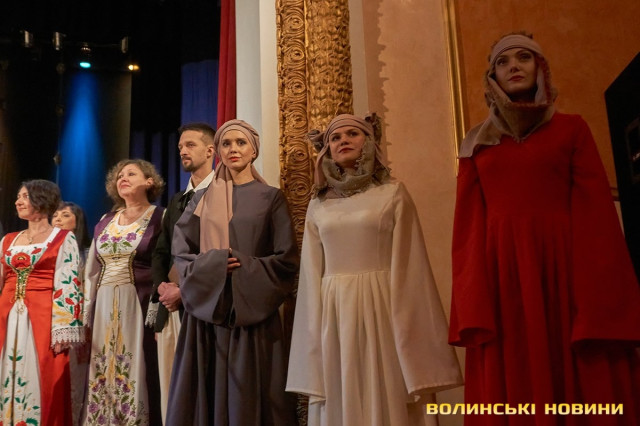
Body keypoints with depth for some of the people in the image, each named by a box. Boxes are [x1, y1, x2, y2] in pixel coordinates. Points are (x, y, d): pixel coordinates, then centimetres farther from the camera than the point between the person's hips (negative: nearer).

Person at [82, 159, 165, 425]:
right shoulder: (105, 222, 15)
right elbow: (91, 272, 16)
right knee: (102, 377, 6)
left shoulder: (161, 218, -1)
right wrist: (86, 317, 10)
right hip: (104, 310, 5)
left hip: (141, 307, -5)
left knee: (137, 376, -5)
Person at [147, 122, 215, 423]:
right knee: (171, 388, 10)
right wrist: (161, 285, 0)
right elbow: (160, 252, 18)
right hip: (170, 308, 7)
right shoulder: (177, 201, 20)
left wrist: (186, 290, -15)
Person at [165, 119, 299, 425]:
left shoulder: (271, 198, 5)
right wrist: (215, 264, -13)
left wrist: (242, 269, -12)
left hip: (253, 312, -2)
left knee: (250, 397, -1)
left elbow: (287, 260, -2)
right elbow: (181, 253, 4)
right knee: (207, 397, 3)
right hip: (207, 311, 2)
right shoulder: (202, 199, 12)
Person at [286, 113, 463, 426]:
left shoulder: (392, 193, 3)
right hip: (335, 315, 3)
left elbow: (408, 264, -2)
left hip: (381, 310, -3)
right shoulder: (318, 205, 11)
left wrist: (409, 328, -8)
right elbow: (312, 275, 10)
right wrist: (315, 335, 5)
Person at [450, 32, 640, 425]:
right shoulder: (477, 143, 14)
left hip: (564, 263, -1)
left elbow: (596, 209, 1)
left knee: (583, 388, 0)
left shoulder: (571, 129, 10)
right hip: (501, 272, 1)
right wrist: (471, 303, -7)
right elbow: (468, 222, 6)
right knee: (514, 388, 1)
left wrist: (602, 300, -11)